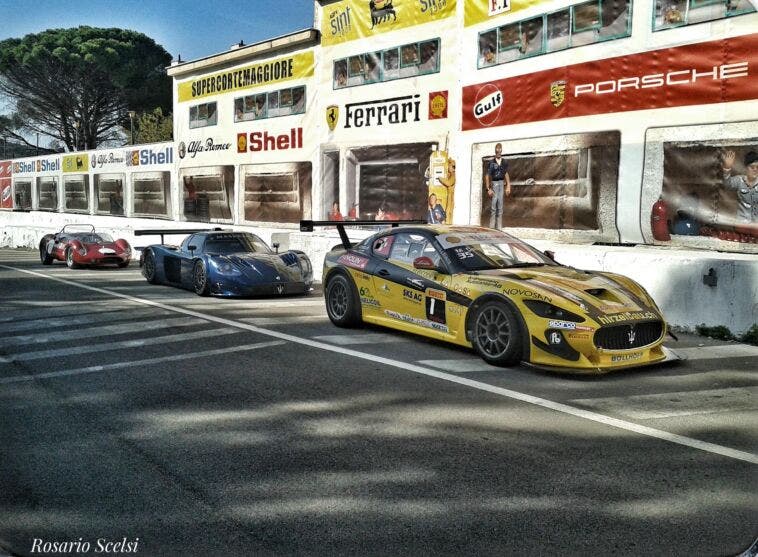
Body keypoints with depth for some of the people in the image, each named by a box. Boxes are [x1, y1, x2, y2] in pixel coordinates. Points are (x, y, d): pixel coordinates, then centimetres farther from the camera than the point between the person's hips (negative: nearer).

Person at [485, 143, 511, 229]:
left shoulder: (504, 162, 7)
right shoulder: (491, 163, -5)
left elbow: (506, 174, 14)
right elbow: (487, 176, -5)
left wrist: (508, 187, 8)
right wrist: (488, 189, -11)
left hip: (501, 183, 4)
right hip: (494, 184, -4)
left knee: (500, 205, 6)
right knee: (493, 205, -6)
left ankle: (499, 226, 11)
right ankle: (492, 226, 0)